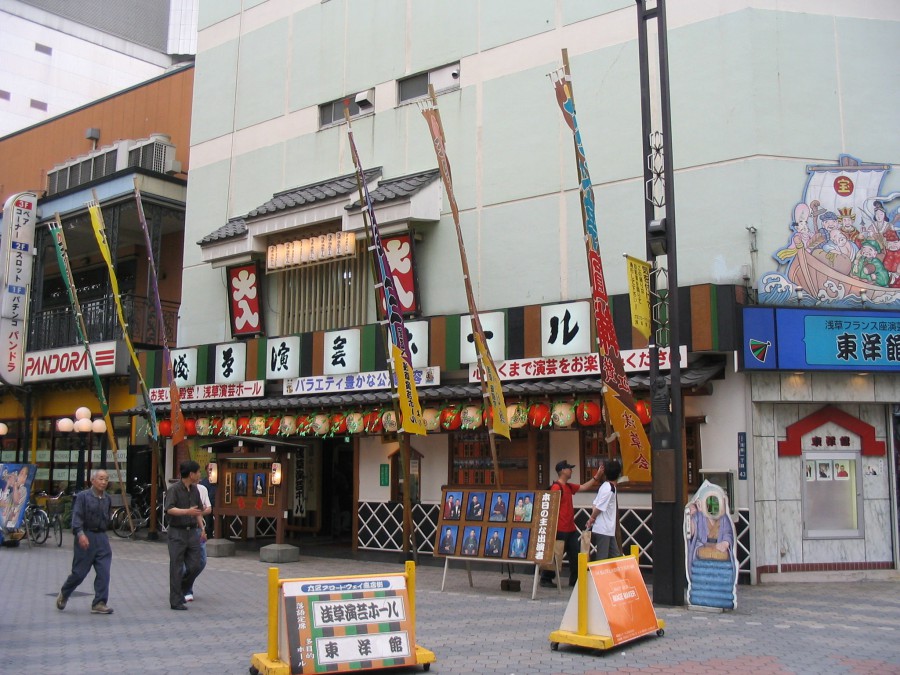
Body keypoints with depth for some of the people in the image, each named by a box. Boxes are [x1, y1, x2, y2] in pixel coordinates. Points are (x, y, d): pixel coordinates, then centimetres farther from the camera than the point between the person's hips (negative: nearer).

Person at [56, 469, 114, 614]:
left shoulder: (107, 499, 11)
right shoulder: (83, 496, -7)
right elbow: (77, 516, -15)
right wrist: (80, 534, -26)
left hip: (102, 537, 5)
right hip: (85, 537, -5)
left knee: (104, 572, -3)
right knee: (80, 572, 3)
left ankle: (99, 604, 2)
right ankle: (63, 595, 30)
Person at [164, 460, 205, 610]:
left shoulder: (195, 490, 12)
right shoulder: (174, 489, -9)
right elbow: (169, 509, -22)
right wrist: (187, 511, -33)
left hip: (191, 532, 6)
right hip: (177, 532, -6)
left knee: (195, 566, 4)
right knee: (177, 568, -1)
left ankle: (181, 591, 26)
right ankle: (176, 601, 6)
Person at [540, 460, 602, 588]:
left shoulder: (568, 486, 13)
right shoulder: (557, 487, -16)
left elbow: (584, 487, 19)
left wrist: (596, 477, 9)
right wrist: (554, 527, -20)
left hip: (570, 528, 9)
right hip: (560, 529, -9)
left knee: (575, 554, 11)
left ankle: (575, 580, 19)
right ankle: (545, 579, 10)